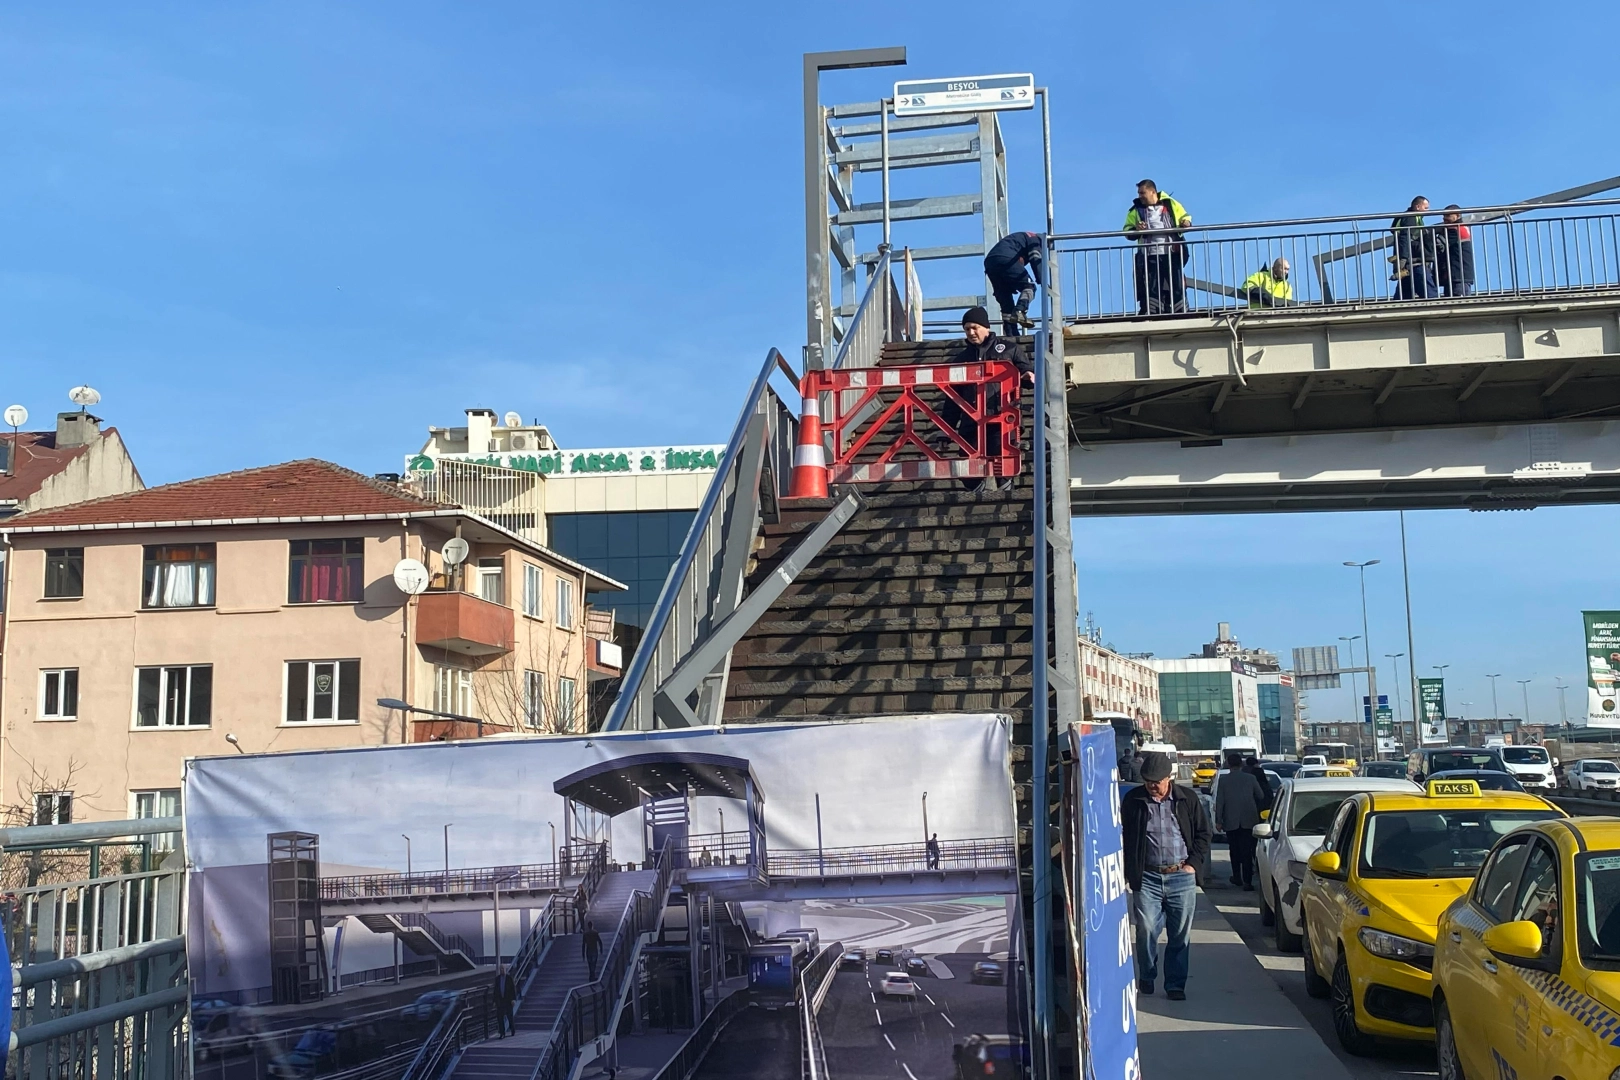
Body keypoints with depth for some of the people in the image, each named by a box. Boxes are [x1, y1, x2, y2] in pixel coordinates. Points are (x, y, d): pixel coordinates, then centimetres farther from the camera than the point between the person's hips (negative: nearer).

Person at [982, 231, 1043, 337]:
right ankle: (1019, 312, -21)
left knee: (1005, 300, 10)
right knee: (1029, 287, 4)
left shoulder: (1022, 237, 40)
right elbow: (1035, 260, 0)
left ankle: (1011, 335, 4)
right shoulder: (1037, 239, 18)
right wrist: (1042, 281, -4)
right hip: (1006, 259, -7)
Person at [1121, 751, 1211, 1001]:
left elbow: (1203, 833, 12)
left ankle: (1175, 984, 15)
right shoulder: (1133, 800, 3)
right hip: (1147, 877, -1)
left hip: (1182, 877, 1)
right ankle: (1146, 978, 16)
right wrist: (1127, 873, 1)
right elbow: (1123, 837, 7)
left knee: (1180, 934, 4)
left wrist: (1194, 863, 2)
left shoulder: (1187, 798, 5)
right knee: (1146, 930, -6)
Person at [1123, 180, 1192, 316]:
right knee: (1151, 288, -5)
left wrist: (1186, 222, -3)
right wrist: (1136, 230, -10)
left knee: (1178, 285, 0)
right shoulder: (1135, 210, 12)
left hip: (1172, 254, 0)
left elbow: (1185, 216, 20)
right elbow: (1127, 230, 11)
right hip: (1149, 256, 0)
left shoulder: (1170, 204, 11)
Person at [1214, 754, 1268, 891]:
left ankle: (1237, 877, 24)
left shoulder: (1223, 780, -4)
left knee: (1234, 850, 16)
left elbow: (1219, 801, -5)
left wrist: (1218, 820, 0)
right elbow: (1261, 797, 7)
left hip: (1231, 821, 0)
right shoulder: (1250, 779, -2)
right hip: (1248, 820, 0)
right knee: (1247, 851, -2)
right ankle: (1247, 881, -10)